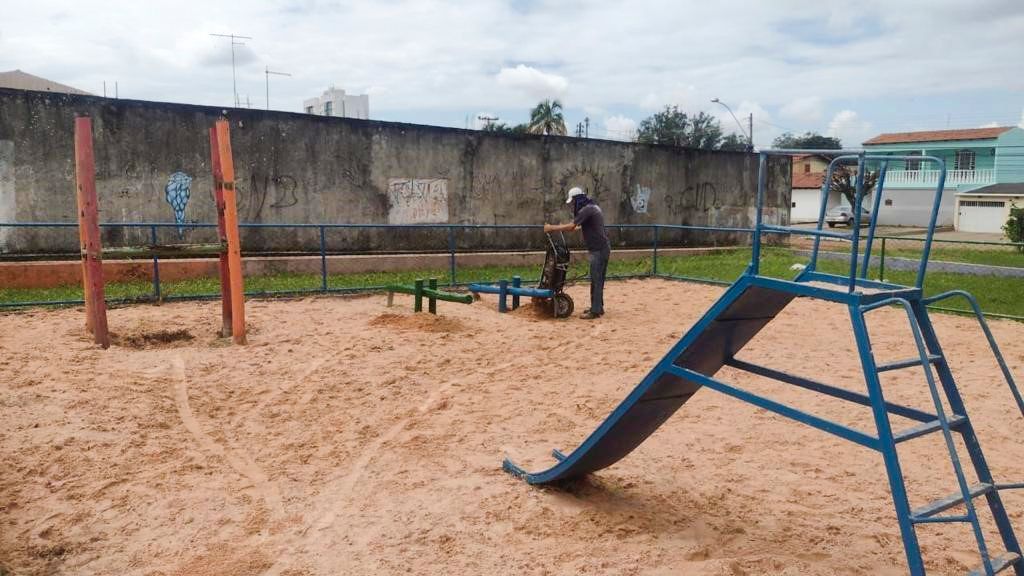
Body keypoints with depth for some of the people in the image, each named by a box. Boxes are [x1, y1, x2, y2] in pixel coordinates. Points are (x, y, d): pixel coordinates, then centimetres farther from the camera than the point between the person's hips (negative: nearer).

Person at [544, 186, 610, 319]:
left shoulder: (586, 209, -15)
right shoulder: (593, 207, 16)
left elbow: (571, 226, -22)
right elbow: (585, 226, 25)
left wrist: (552, 228, -14)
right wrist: (563, 228, 21)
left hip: (599, 250, -10)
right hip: (601, 248, 10)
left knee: (596, 280, -8)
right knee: (597, 279, 15)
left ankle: (596, 311, -6)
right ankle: (597, 307, 22)